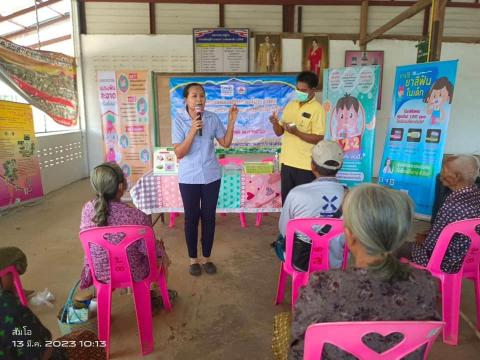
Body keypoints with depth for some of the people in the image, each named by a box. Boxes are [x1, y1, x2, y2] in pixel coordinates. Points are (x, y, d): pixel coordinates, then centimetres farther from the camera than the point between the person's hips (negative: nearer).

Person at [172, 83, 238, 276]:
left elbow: (226, 143, 4)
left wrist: (231, 121, -7)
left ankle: (207, 258, 27)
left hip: (211, 176, 2)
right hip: (189, 178, -2)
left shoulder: (213, 118, -2)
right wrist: (192, 131, -24)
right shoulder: (179, 120, -9)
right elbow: (179, 153, -14)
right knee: (191, 218, 9)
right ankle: (193, 259, 27)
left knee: (209, 217, 10)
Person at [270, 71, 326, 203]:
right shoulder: (290, 105, 10)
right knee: (286, 200, 14)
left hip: (305, 165, -6)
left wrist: (296, 132, -24)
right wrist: (275, 123, -9)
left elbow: (318, 139, -14)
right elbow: (279, 132, 12)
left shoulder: (317, 109, -9)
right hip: (287, 162, 6)